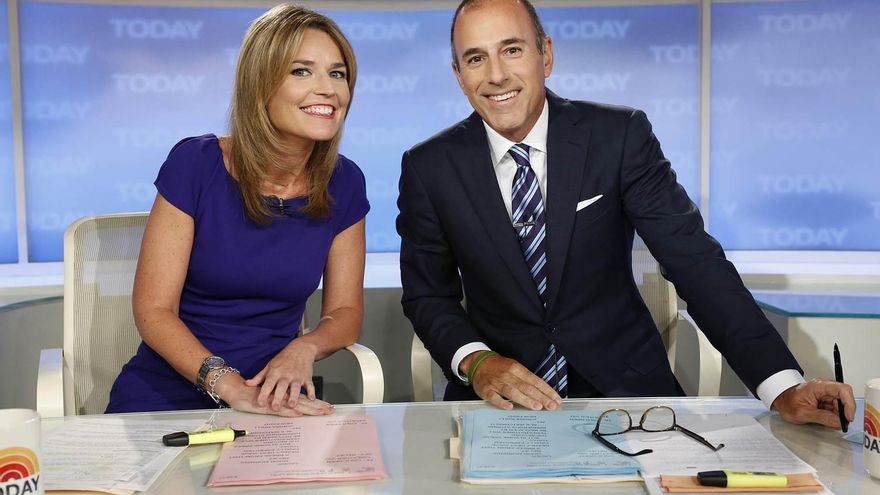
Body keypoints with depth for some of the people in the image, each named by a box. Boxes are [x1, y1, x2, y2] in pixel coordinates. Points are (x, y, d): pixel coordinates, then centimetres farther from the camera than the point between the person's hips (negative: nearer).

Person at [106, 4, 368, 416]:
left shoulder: (343, 184, -1)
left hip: (275, 402, 2)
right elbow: (153, 309, -9)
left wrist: (304, 349, -15)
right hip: (164, 396, -2)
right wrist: (229, 385, -24)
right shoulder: (195, 163, -9)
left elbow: (344, 310, 7)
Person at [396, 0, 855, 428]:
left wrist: (783, 386, -19)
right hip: (501, 398, 0)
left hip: (624, 388, 0)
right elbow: (427, 293, 4)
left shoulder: (619, 136, -8)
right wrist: (474, 361, -16)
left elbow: (695, 261, -10)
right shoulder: (429, 167, -4)